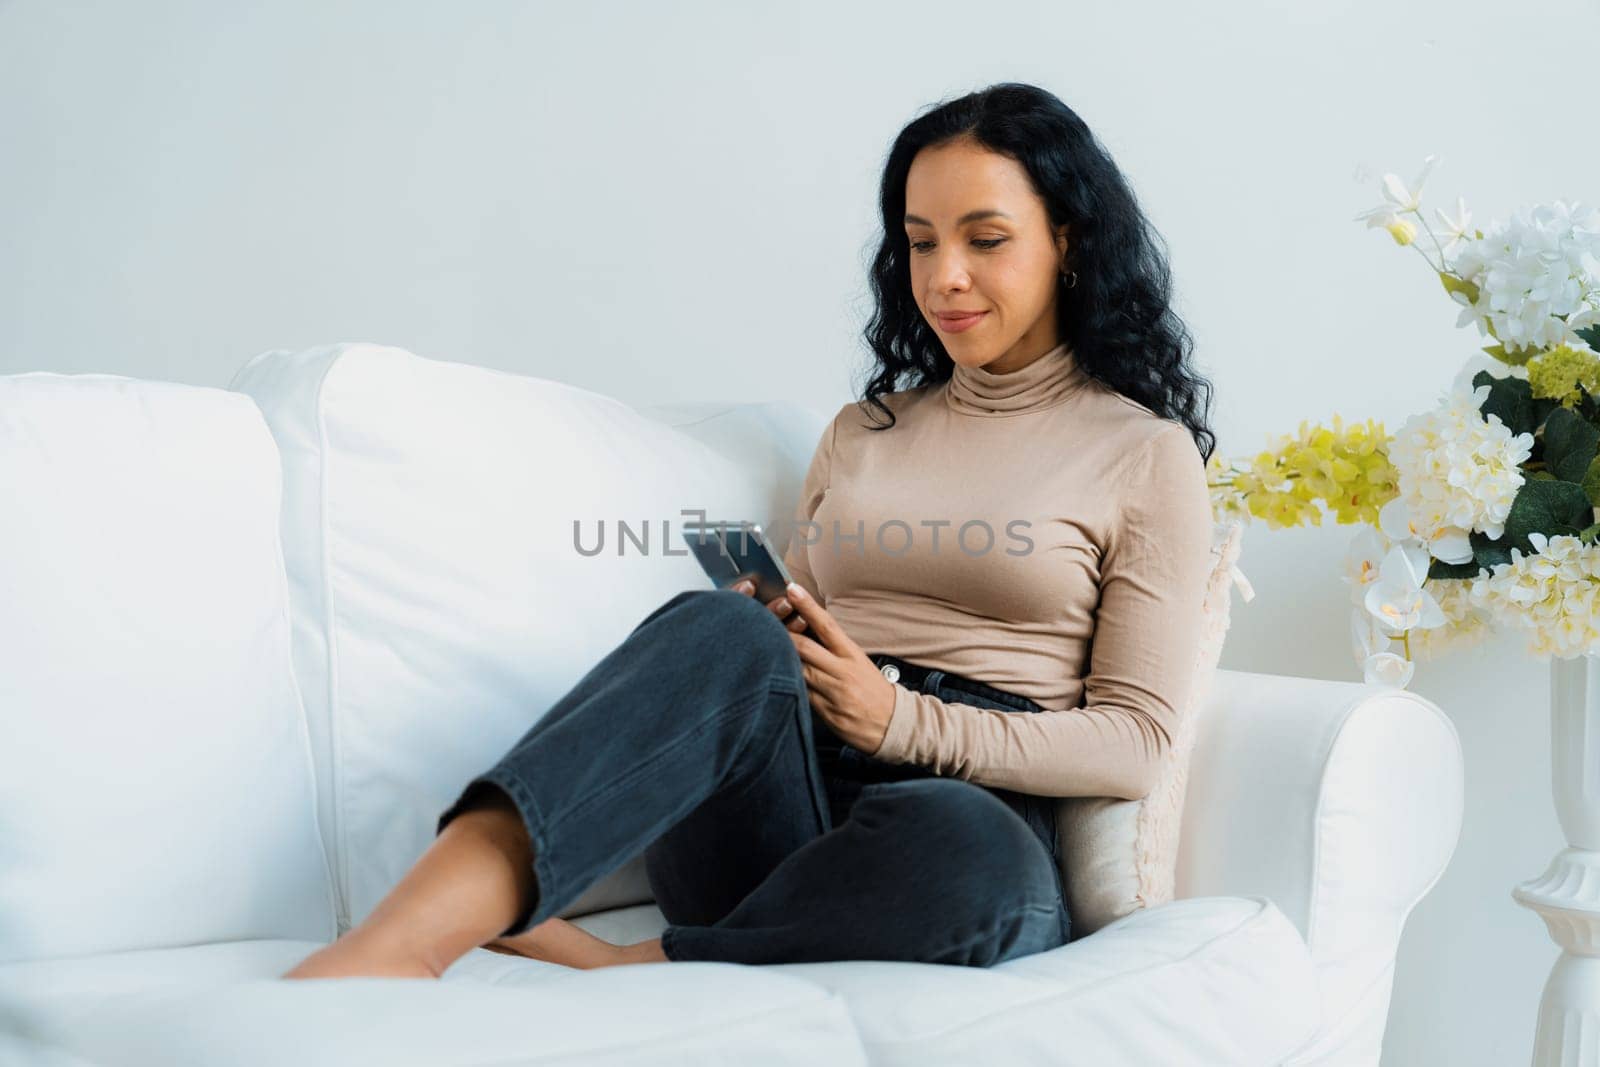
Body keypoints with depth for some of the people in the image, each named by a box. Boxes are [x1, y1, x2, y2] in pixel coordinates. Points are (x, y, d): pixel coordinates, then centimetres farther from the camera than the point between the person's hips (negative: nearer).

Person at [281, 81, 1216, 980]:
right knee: (728, 634, -32)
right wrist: (763, 645, -2)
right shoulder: (860, 431, 25)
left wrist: (905, 720, -11)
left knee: (964, 847, -41)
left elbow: (1138, 742, 2)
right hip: (779, 800, 3)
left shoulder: (1147, 455, 11)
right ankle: (407, 936, -48)